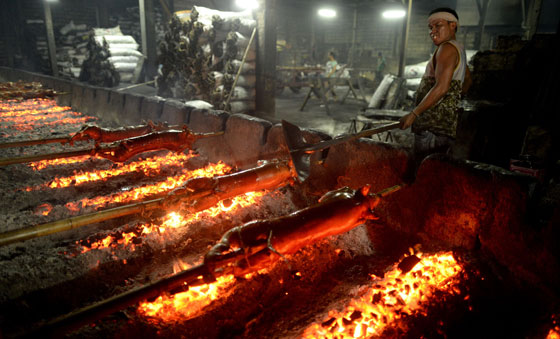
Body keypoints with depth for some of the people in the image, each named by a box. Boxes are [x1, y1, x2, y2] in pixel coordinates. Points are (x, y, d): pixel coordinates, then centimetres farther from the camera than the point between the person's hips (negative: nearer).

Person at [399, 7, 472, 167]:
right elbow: (467, 78, 41)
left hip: (433, 126, -10)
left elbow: (441, 87, -21)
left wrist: (413, 114, -20)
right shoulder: (458, 49, 23)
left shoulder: (447, 48, -9)